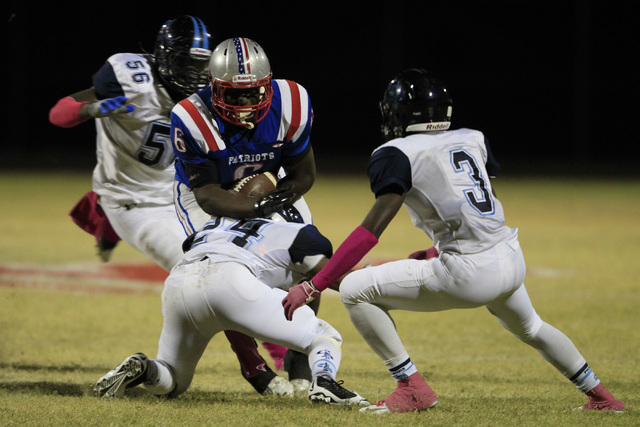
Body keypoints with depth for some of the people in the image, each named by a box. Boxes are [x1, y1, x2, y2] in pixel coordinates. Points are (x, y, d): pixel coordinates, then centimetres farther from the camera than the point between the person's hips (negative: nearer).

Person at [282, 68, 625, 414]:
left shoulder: (397, 154, -3)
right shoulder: (473, 140, 16)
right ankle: (600, 396, 48)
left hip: (470, 275, -7)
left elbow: (372, 230, -13)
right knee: (530, 329, 38)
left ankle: (412, 388, -1)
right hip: (512, 262, 7)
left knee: (355, 291, 0)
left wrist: (313, 286, -14)